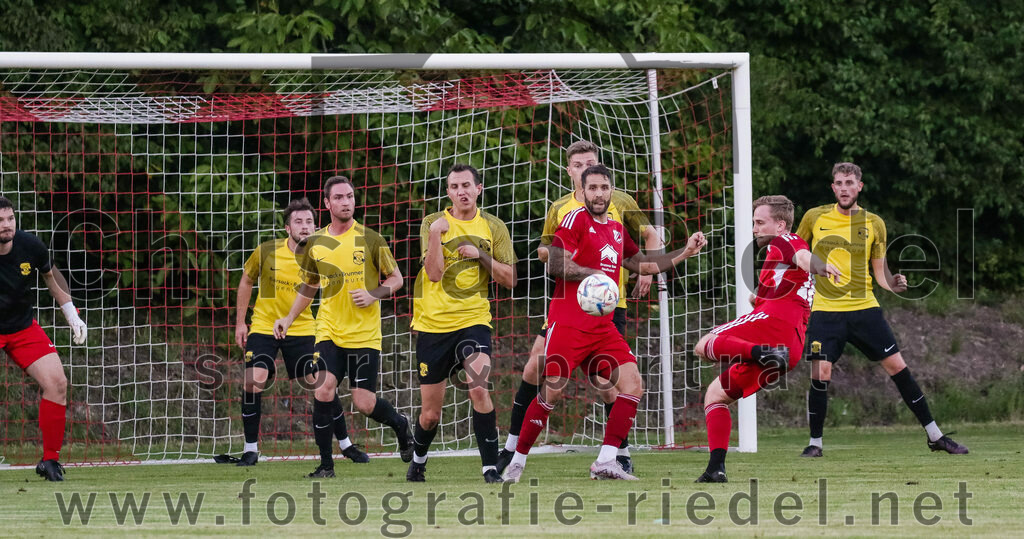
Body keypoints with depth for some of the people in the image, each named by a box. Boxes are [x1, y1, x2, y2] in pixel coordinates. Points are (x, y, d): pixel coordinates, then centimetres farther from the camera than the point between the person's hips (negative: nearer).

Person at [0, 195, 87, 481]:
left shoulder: (30, 245, -13)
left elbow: (51, 274, 9)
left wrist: (72, 314, 8)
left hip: (23, 328, 3)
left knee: (56, 382, -10)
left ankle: (50, 460, 4)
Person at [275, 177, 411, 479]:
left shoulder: (370, 239, -2)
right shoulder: (316, 243, 7)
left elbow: (396, 278, 4)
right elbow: (309, 287, 22)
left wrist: (373, 295, -14)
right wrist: (288, 319, 13)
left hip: (365, 334, -2)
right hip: (329, 332, 2)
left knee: (364, 403, -5)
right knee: (324, 390, -17)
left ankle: (400, 425, 29)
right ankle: (326, 465, -7)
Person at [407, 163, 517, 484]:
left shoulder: (493, 228, 4)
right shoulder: (433, 224, 0)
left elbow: (509, 279, 2)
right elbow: (434, 273, -12)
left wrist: (481, 255, -11)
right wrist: (435, 233, -22)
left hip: (473, 320, 0)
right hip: (433, 324, 0)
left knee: (478, 389, -25)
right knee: (430, 414, 6)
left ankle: (490, 467, -18)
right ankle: (418, 461, 36)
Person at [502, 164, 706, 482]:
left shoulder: (617, 230, 16)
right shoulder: (575, 220, -5)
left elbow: (641, 264, 30)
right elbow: (555, 265, -15)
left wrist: (685, 253, 24)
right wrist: (597, 274, -18)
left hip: (603, 326, 6)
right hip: (569, 322, -6)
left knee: (632, 385, -9)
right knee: (552, 393, -10)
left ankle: (605, 462, -8)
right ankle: (518, 460, 6)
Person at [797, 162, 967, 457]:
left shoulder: (873, 223, 5)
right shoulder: (815, 217, 3)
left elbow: (879, 270, 8)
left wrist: (892, 283, -12)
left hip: (864, 308, 1)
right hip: (825, 309, -1)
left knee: (898, 367, -2)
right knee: (820, 375, -12)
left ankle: (935, 436, 7)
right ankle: (815, 442, 7)